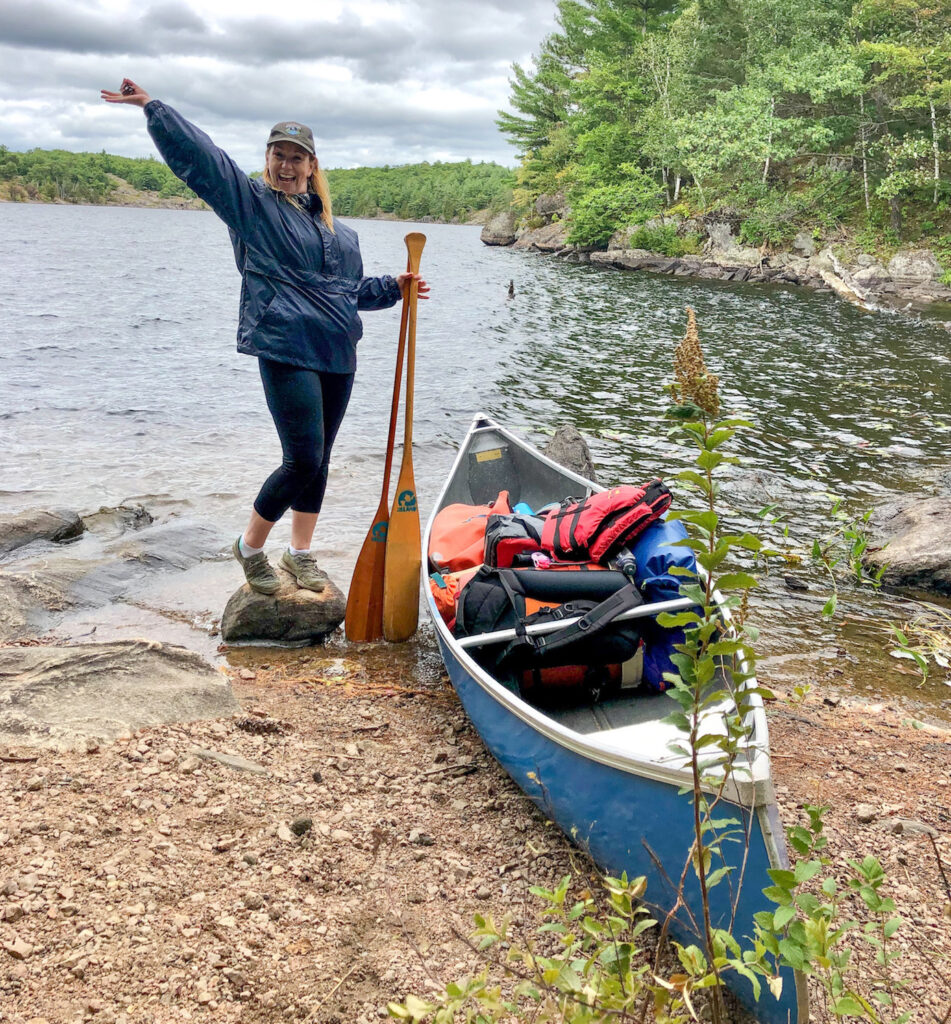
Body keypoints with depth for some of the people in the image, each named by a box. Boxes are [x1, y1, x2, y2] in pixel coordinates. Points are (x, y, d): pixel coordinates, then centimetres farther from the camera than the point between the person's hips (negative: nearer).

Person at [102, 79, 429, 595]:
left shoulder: (333, 225, 20)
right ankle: (250, 545, 10)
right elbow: (198, 155, -5)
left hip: (337, 353, 7)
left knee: (318, 460, 10)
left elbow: (352, 287, 28)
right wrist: (152, 107, -11)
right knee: (303, 460, -12)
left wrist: (393, 287, 15)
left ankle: (300, 552, 25)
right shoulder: (250, 201, 3)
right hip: (287, 349, -7)